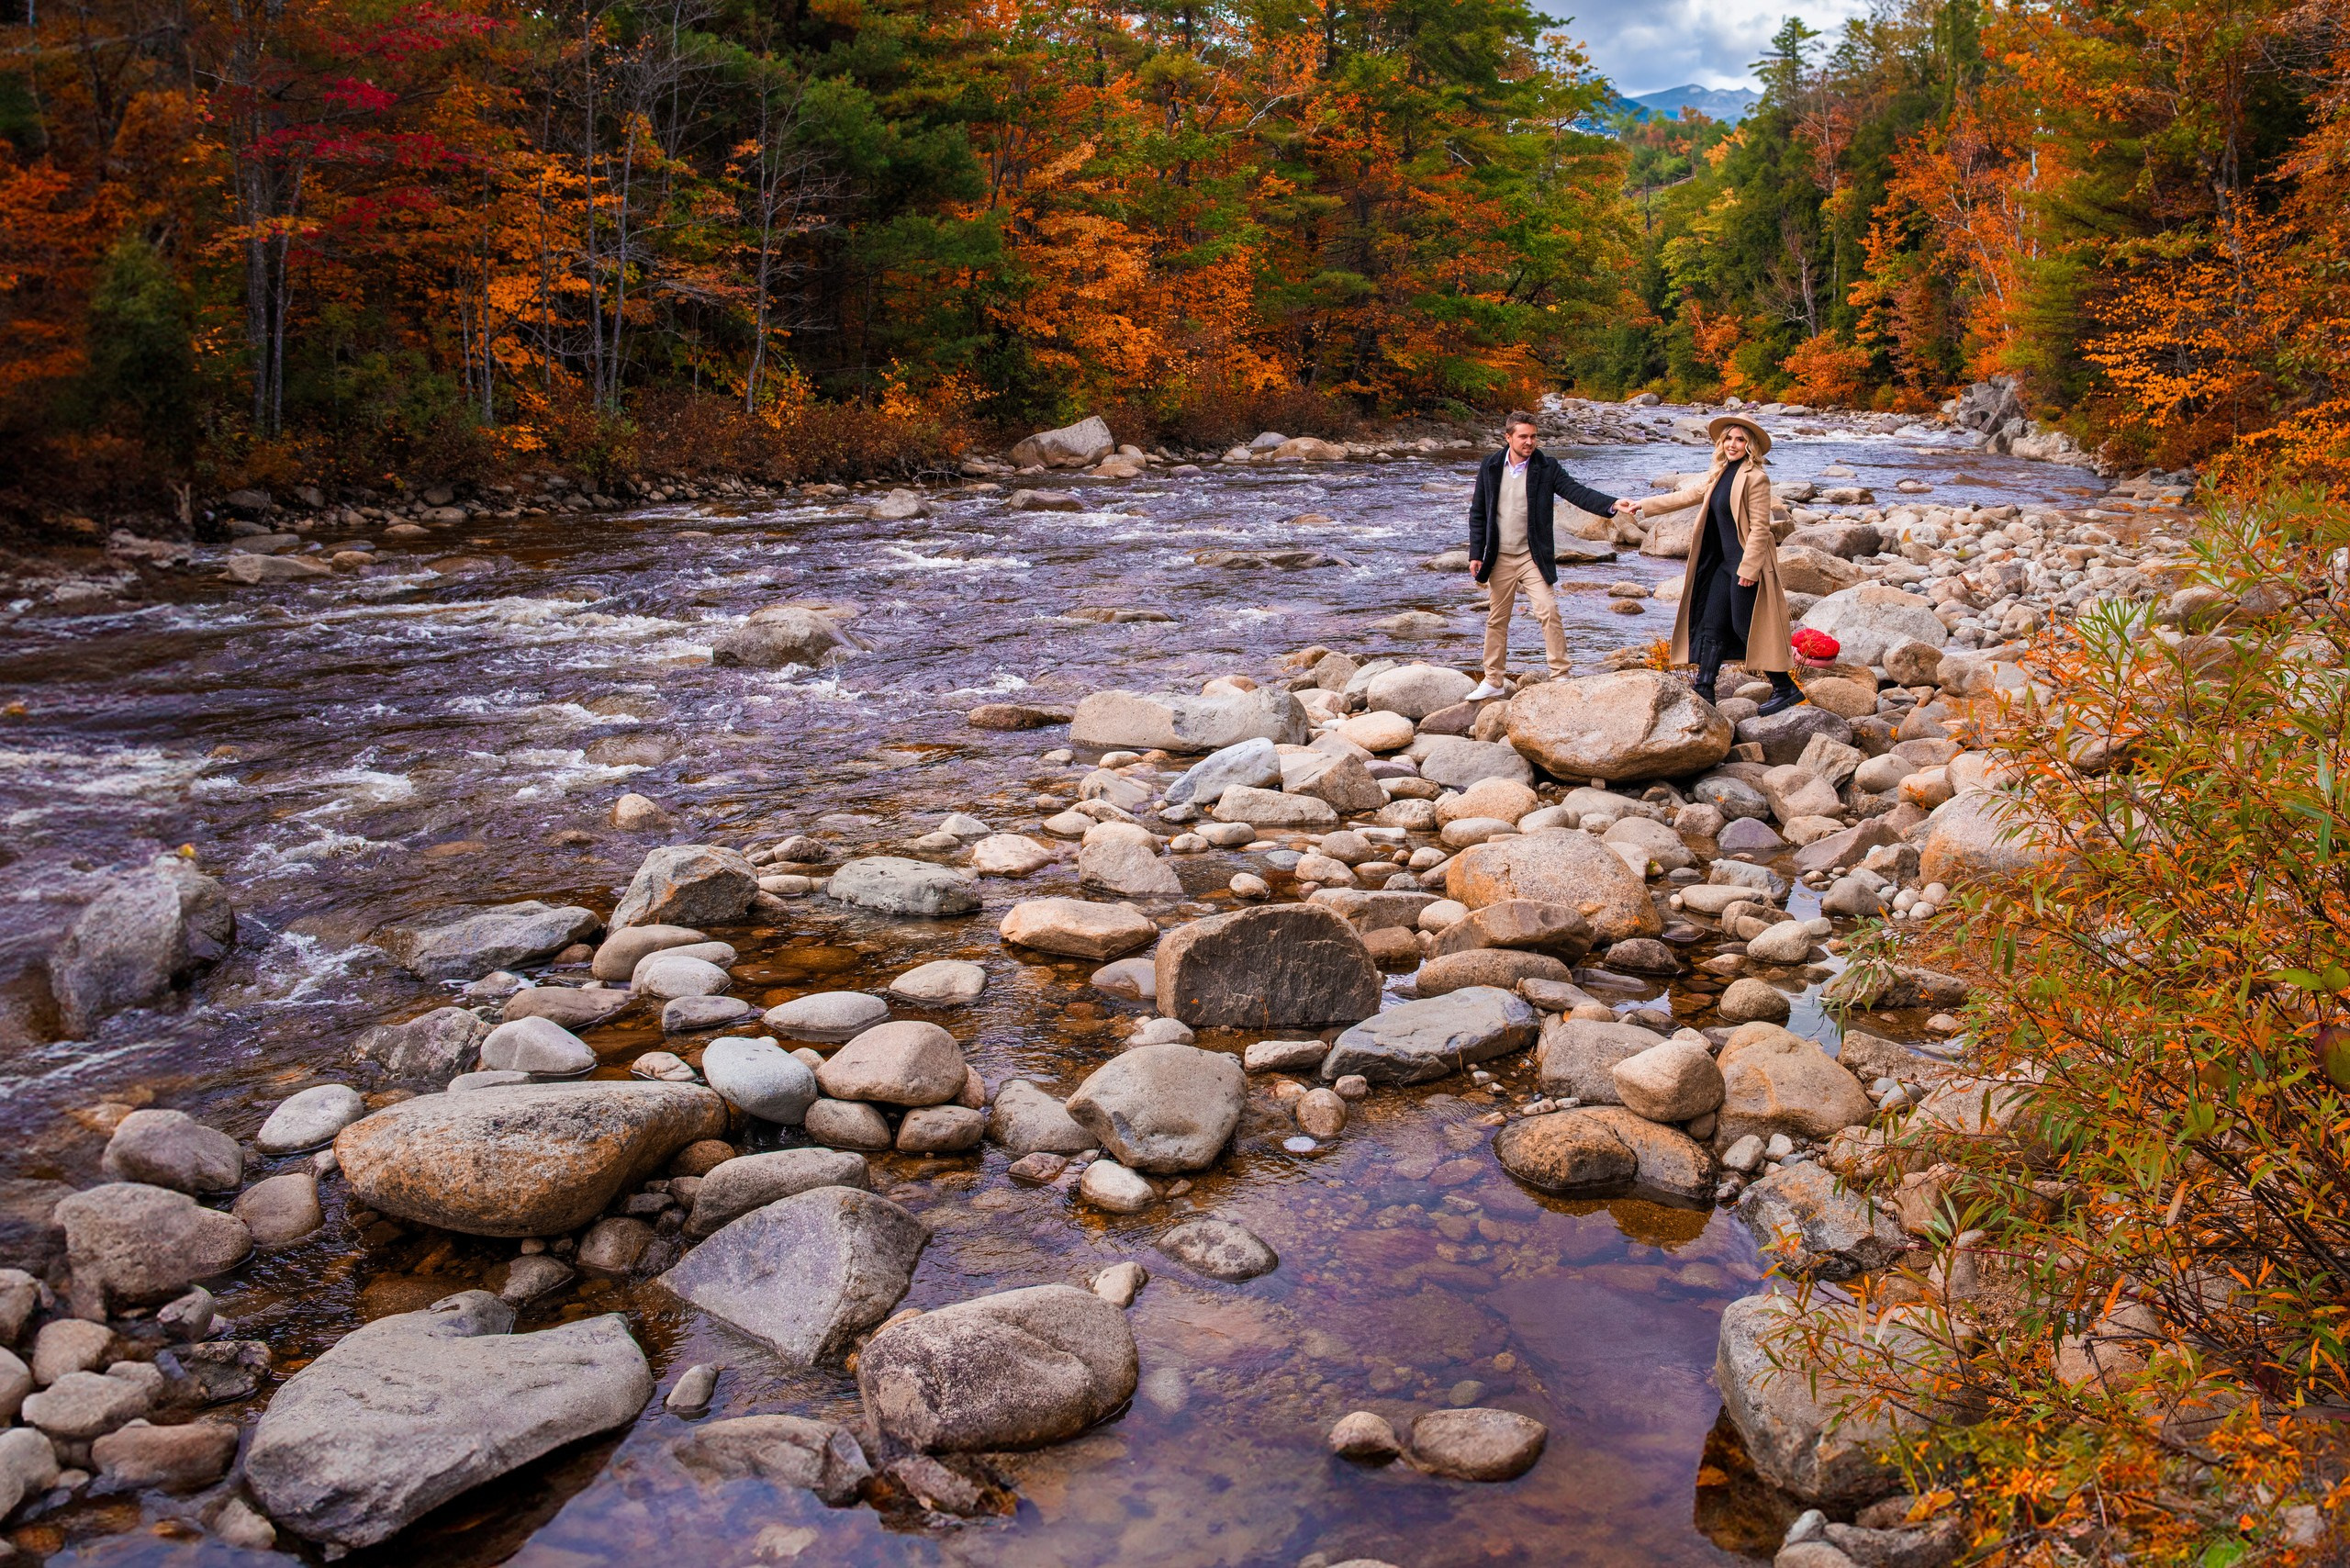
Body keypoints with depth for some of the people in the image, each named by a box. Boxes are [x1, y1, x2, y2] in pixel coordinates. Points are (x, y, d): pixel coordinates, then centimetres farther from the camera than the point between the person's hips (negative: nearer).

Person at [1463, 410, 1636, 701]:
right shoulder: (1489, 468, 1)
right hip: (1499, 558, 2)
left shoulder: (1546, 467, -4)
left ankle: (1561, 675, -4)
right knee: (1496, 619, 9)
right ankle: (1494, 681, 21)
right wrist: (1476, 554, -1)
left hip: (1532, 557, -2)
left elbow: (1576, 492, -13)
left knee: (1548, 612, -13)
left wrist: (1612, 504, -28)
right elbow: (1478, 513, 5)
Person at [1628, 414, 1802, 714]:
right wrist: (1644, 504, 26)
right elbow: (1687, 496, 23)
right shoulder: (1719, 474, 11)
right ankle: (1704, 690, 13)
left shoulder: (1756, 478, -14)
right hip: (1725, 562, 9)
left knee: (1746, 627, -5)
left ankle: (1786, 689, 5)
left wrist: (1748, 568, -20)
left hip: (1747, 564, -9)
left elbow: (1760, 528, -17)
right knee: (1712, 625, 8)